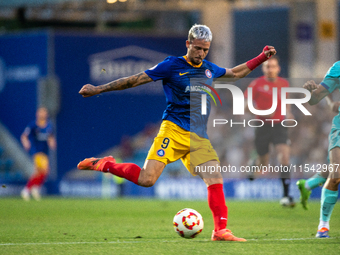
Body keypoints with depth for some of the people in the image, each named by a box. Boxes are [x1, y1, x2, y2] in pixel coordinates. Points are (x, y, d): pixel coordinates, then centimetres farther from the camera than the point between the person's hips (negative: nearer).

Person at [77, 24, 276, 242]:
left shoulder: (209, 69, 16)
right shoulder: (172, 65, -1)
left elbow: (235, 73, 36)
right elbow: (135, 80, 2)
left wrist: (262, 58, 29)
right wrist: (98, 89, 1)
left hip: (199, 137, 5)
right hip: (173, 131, -5)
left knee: (216, 180, -13)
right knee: (146, 179, -19)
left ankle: (221, 230, -8)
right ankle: (103, 164, 2)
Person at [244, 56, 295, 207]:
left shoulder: (284, 84, 7)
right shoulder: (257, 84, -5)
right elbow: (246, 104, -3)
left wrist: (288, 113, 4)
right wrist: (260, 112, -20)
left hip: (279, 126, 2)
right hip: (263, 126, -2)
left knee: (284, 157, -17)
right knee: (264, 164, 5)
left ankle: (286, 196, -15)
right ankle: (254, 164, 45)